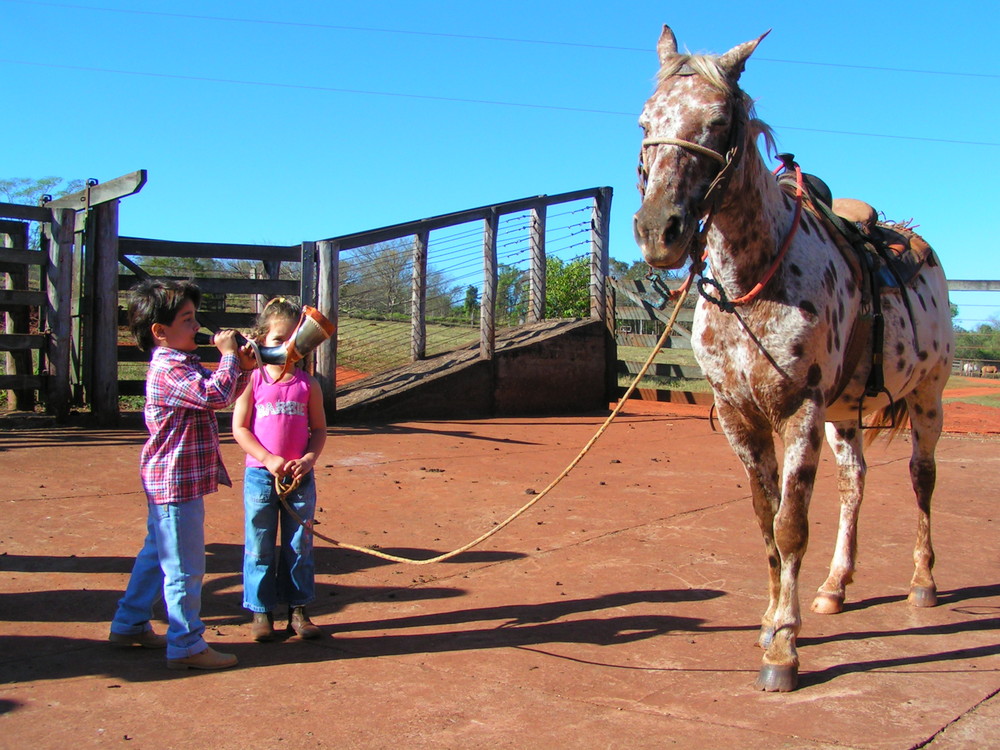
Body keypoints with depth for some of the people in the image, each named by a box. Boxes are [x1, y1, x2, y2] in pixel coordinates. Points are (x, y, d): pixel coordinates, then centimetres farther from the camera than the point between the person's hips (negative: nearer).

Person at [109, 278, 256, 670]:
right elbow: (214, 394, -34)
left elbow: (222, 393, 21)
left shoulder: (182, 364, 14)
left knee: (156, 554, 22)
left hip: (173, 480, 11)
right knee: (184, 567, -2)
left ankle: (129, 625, 34)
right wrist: (229, 356, -20)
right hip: (177, 481, -11)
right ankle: (186, 645, 8)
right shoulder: (167, 370, -20)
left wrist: (243, 368, 3)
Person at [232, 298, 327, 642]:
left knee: (299, 546, 9)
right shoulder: (253, 381, -3)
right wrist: (269, 459, -16)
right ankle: (260, 611, 18)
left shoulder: (308, 384, 2)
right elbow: (239, 428, -5)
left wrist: (309, 459, -12)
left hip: (300, 476, 2)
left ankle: (297, 610, 21)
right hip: (261, 475, -2)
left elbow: (319, 429, 6)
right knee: (259, 547, 6)